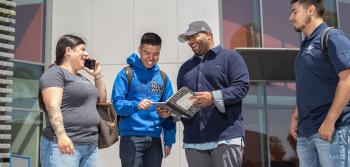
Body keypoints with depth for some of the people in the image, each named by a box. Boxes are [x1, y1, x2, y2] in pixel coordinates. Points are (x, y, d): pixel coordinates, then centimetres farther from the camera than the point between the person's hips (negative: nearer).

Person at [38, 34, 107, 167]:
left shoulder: (81, 78, 21)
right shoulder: (55, 73, -5)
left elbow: (102, 100, 27)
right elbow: (53, 106, -17)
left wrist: (98, 75, 17)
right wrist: (61, 135, -29)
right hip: (64, 145, -8)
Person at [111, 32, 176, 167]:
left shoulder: (163, 78, 10)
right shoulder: (126, 74, -1)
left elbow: (169, 110, 10)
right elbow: (117, 104, -8)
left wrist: (169, 139, 4)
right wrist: (136, 105, -27)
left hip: (154, 138, 4)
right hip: (131, 137, -4)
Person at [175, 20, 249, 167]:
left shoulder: (230, 57, 7)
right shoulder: (186, 67, 24)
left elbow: (242, 86, -7)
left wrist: (214, 97, -20)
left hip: (226, 137, -5)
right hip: (193, 140, 5)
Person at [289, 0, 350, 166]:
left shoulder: (332, 37, -6)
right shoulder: (306, 45, 18)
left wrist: (330, 121, -20)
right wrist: (296, 116, 13)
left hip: (332, 128, -8)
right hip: (305, 131, 8)